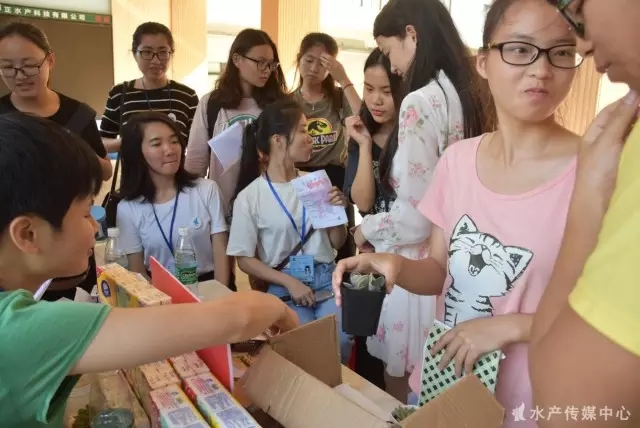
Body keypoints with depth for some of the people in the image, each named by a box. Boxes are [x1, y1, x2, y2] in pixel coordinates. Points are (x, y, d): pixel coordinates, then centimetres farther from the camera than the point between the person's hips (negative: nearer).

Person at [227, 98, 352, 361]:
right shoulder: (249, 197, -6)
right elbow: (244, 259, -2)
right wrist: (289, 282, -13)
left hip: (326, 278, 3)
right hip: (284, 285, -2)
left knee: (340, 341, -22)